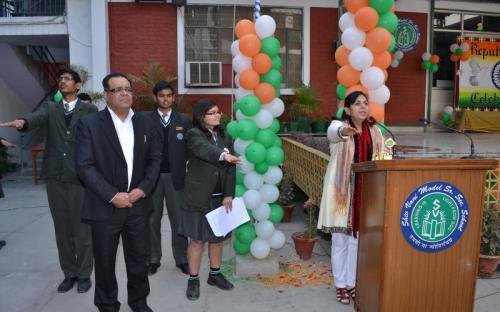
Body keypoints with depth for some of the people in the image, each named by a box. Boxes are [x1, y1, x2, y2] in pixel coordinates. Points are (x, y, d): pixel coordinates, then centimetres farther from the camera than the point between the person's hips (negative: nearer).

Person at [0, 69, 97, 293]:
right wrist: (22, 122, -36)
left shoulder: (89, 110, 4)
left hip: (80, 177, -3)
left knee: (82, 230, 4)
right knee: (62, 230, 12)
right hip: (55, 177, 3)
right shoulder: (49, 108, 10)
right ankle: (69, 273, 26)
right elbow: (37, 118, -12)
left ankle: (84, 275, 19)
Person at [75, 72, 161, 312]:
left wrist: (143, 188, -7)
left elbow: (155, 158, 7)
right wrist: (112, 195, -16)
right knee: (105, 261, 11)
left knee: (139, 257, 13)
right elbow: (84, 166, -11)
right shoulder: (89, 124, -6)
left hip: (138, 204, 3)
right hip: (105, 206, -3)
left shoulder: (145, 123, 6)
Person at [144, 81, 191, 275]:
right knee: (152, 219, 10)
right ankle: (153, 258, 23)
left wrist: (188, 173, -3)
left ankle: (181, 258, 18)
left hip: (176, 176, 0)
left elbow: (188, 148, 4)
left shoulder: (184, 121, 6)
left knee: (178, 219, 6)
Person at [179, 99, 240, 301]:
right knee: (197, 239, 2)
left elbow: (230, 168, 4)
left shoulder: (224, 137, 9)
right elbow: (205, 150, -29)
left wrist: (228, 195, -5)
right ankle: (193, 279, 15)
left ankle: (215, 274, 29)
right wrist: (224, 155, -48)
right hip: (199, 197, -5)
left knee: (217, 237, 14)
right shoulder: (194, 134, -6)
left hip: (220, 196, 5)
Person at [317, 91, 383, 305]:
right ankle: (341, 285, 18)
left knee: (357, 240, 12)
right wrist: (343, 131, -55)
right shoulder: (339, 126, -7)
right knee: (340, 240, 4)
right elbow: (332, 132, -33)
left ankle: (352, 283, 27)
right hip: (341, 191, -4)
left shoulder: (374, 131, 7)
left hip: (364, 192, 4)